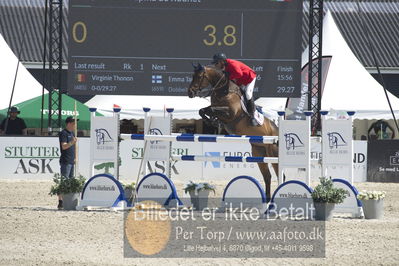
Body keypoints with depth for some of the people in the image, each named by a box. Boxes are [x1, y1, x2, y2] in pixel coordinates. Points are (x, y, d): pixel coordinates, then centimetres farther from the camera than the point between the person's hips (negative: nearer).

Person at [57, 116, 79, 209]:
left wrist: (75, 157, 20)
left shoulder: (72, 133, 18)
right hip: (65, 161, -9)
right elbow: (64, 146, -20)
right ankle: (60, 202, -13)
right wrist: (72, 142, -35)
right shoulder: (63, 133, -9)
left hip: (72, 161, 9)